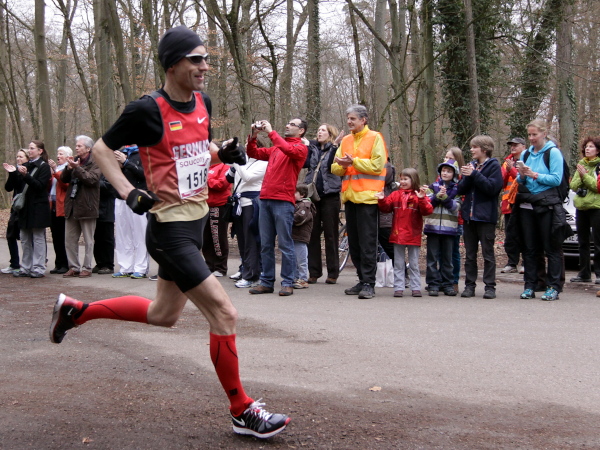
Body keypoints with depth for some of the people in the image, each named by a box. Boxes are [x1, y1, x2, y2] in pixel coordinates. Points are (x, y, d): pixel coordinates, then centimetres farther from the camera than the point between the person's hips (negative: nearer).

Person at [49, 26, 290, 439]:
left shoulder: (203, 102, 6)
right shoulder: (148, 110, -15)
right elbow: (102, 149, -4)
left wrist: (226, 154, 2)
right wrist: (129, 192, -15)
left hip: (196, 221, 9)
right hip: (170, 229, -9)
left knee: (163, 314, 21)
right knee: (224, 314, -11)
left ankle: (75, 310, 38)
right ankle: (243, 412, 4)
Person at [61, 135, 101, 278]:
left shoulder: (95, 163, -5)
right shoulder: (75, 161, 15)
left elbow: (92, 179, -20)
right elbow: (63, 179, 10)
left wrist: (77, 168, -21)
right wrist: (68, 168, -7)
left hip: (86, 206, -7)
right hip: (71, 206, 7)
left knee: (88, 240, 2)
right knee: (69, 239, 9)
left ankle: (87, 268, 8)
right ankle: (74, 267, 16)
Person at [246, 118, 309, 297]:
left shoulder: (300, 147, 1)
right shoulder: (275, 148, 21)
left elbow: (288, 149, -19)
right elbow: (253, 153, 22)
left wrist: (270, 131, -15)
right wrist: (253, 135, 7)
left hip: (283, 200, -7)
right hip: (266, 198, 7)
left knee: (285, 243, -4)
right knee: (265, 244, 7)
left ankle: (287, 283, 0)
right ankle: (267, 282, 12)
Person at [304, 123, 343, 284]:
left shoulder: (335, 150, 4)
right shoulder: (312, 148, 15)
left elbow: (332, 166, -14)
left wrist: (335, 146, -19)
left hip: (330, 196, -4)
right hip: (312, 196, 4)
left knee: (331, 235, 0)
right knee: (312, 234, 2)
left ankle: (333, 273, 5)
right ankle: (314, 272, 8)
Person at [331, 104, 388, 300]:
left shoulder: (375, 138, -1)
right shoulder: (346, 140, 16)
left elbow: (377, 165, -11)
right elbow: (335, 168, 13)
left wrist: (354, 161, -15)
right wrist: (342, 165, -9)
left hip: (367, 196, -7)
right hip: (349, 196, 7)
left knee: (367, 243, -8)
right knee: (353, 242, 9)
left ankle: (368, 283, -6)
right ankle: (362, 280, 17)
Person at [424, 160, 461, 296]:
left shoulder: (457, 189, 8)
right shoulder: (433, 186, 9)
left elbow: (456, 207, -3)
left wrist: (445, 198, -15)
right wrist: (437, 196, -14)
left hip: (449, 228, 0)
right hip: (433, 227, 0)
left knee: (447, 258, 4)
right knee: (432, 257, -1)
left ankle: (448, 284, 11)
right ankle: (433, 284, 2)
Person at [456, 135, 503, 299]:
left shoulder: (493, 166, -4)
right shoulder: (471, 165, 14)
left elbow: (493, 187, -17)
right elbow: (460, 190, 8)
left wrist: (474, 174, -17)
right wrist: (466, 177, -10)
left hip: (486, 216, -6)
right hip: (469, 216, 6)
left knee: (488, 253, 0)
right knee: (470, 253, 8)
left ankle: (490, 286, 3)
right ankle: (470, 285, 13)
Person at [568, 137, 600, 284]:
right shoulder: (581, 164, 15)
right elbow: (573, 186, 10)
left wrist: (584, 175, -12)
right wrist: (580, 176, -7)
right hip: (581, 207, 6)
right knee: (583, 242, 9)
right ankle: (584, 273, 14)